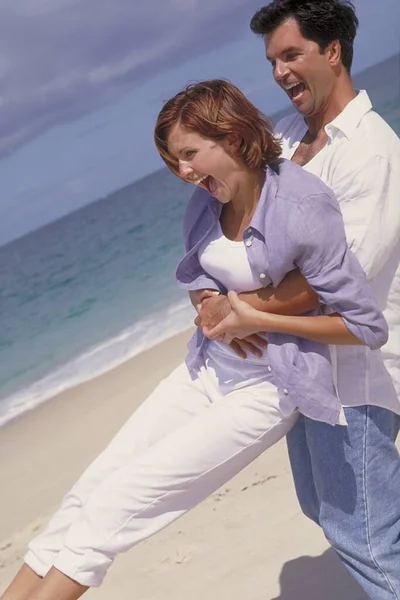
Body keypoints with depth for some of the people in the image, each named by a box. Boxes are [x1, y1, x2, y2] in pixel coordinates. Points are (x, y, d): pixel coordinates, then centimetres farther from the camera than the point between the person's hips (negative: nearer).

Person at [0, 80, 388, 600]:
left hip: (264, 391, -7)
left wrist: (257, 317, -18)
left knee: (117, 501, -12)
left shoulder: (302, 212, -22)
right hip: (204, 372, 7)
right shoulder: (203, 206, 0)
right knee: (90, 490, -1)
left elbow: (369, 327, -18)